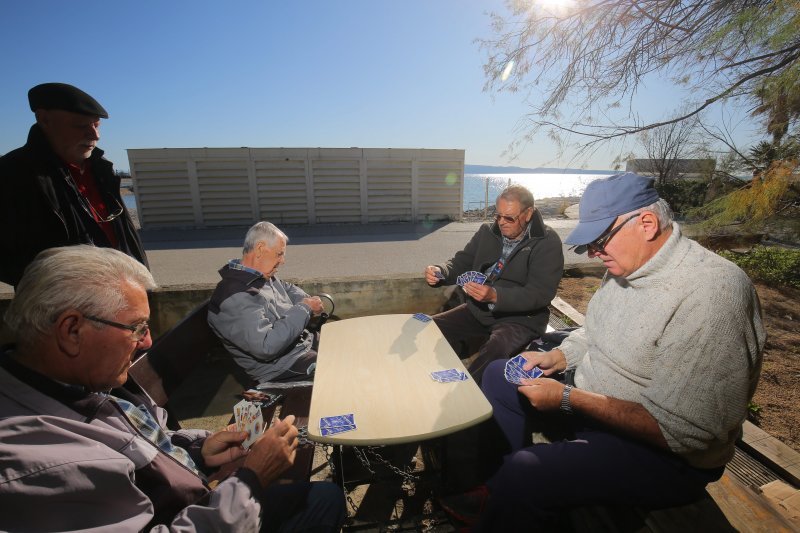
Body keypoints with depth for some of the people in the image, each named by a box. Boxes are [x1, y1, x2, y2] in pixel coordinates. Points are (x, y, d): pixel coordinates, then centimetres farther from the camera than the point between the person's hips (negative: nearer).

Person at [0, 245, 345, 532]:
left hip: (204, 503, 7)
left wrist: (198, 449, -7)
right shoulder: (35, 464, -37)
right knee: (323, 501, 7)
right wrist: (251, 479, -23)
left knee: (327, 495, 14)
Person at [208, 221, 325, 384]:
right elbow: (266, 346, -32)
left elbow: (287, 288, 25)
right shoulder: (235, 297, -25)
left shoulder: (265, 276, 4)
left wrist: (309, 302, 3)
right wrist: (304, 309, -23)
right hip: (281, 367, -9)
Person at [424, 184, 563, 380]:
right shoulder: (487, 232, 7)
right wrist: (440, 272, -13)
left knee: (495, 349, -36)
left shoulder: (547, 243, -8)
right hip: (478, 311, 5)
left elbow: (539, 294, -18)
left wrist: (495, 296, -33)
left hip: (520, 318, -5)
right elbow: (461, 263, 11)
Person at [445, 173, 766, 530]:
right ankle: (496, 488, 19)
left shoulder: (711, 294, -28)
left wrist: (568, 398, -27)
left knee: (519, 476, -28)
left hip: (662, 453, -8)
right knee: (499, 377, 10)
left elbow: (683, 432, -29)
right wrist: (556, 358, -5)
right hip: (592, 399, 9)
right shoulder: (627, 266, -1)